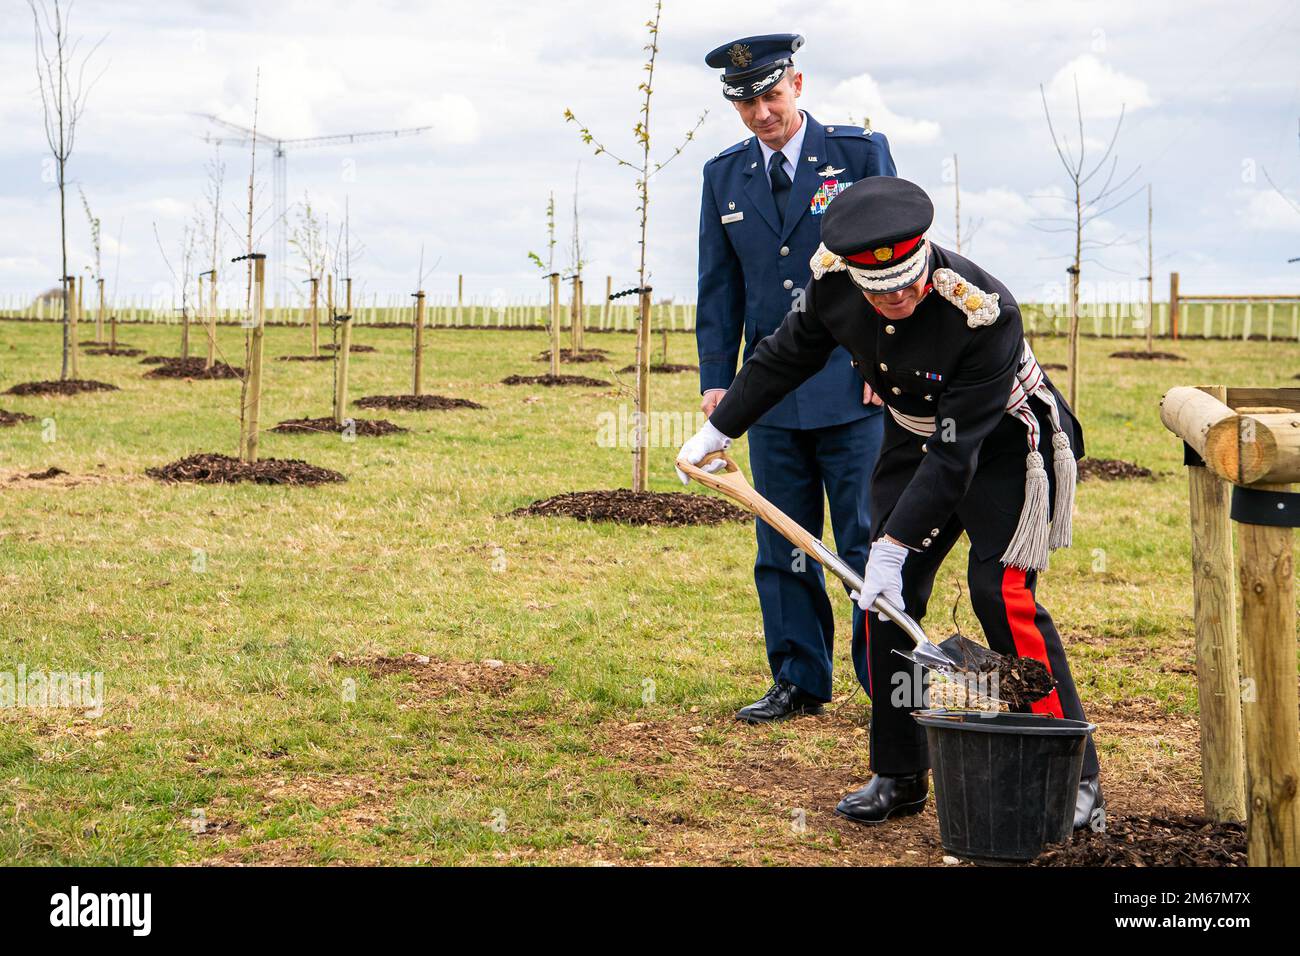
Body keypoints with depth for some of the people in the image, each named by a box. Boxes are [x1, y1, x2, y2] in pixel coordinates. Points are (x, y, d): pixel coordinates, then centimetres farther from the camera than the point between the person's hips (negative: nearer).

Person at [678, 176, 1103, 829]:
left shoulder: (983, 311, -36)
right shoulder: (832, 279, -20)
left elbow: (957, 453, -33)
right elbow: (788, 355, 2)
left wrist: (893, 544, -34)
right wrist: (719, 428, 9)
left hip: (1001, 445, -6)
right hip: (913, 437, 6)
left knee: (1001, 594, -17)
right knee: (888, 595, -2)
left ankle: (1076, 780, -9)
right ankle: (899, 776, 10)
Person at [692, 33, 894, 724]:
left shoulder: (860, 152, -1)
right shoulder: (724, 176, 11)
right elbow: (718, 286, 14)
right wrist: (715, 378, 6)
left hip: (853, 384, -4)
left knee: (869, 539, -3)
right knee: (783, 548, 6)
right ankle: (799, 681, 15)